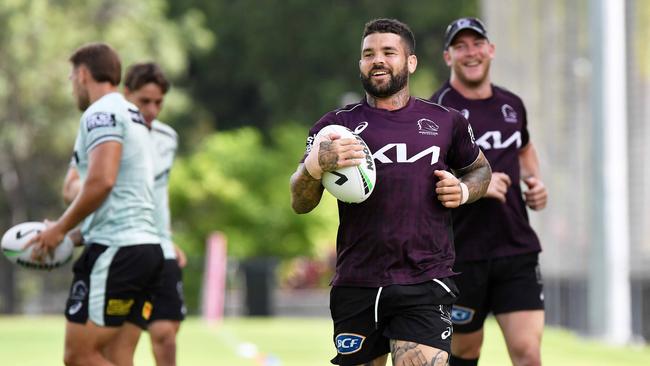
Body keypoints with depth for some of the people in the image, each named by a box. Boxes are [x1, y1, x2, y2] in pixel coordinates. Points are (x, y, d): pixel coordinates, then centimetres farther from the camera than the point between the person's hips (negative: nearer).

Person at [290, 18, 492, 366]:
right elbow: (300, 204, 2)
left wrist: (463, 191, 4)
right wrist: (315, 166, -21)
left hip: (425, 285, -1)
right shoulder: (337, 125, 8)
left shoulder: (446, 122, 11)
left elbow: (479, 168, 28)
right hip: (356, 285, 1)